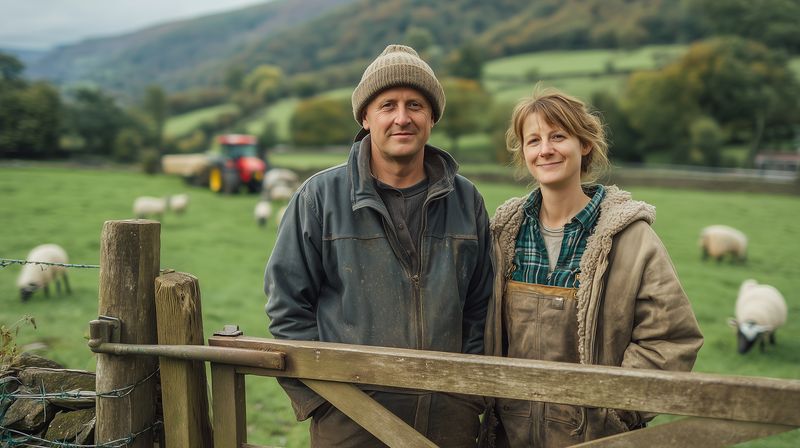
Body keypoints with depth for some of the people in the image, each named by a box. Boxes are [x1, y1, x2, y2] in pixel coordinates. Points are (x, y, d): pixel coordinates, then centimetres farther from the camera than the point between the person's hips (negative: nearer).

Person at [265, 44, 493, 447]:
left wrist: (472, 396, 3)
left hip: (451, 414, 2)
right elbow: (288, 309, -2)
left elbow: (480, 308, 10)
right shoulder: (319, 197, -2)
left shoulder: (466, 201, 6)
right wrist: (319, 399, -7)